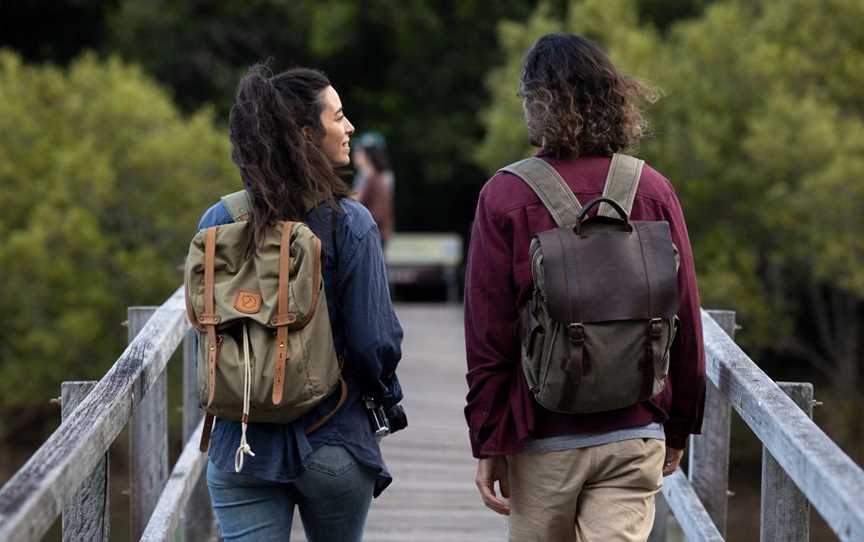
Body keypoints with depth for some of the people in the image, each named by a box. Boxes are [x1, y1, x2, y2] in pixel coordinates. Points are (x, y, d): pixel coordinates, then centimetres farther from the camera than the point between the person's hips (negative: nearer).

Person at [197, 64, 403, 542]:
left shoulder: (218, 222, -2)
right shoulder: (348, 224, -12)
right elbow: (374, 340, -11)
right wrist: (385, 395, 9)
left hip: (240, 445, 2)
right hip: (333, 445, -2)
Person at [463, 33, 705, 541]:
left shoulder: (505, 196, -8)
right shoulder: (653, 190, -1)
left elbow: (488, 337, -8)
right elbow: (687, 322, 2)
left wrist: (487, 443, -1)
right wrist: (679, 428, 13)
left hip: (543, 437, -1)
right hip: (636, 434, 1)